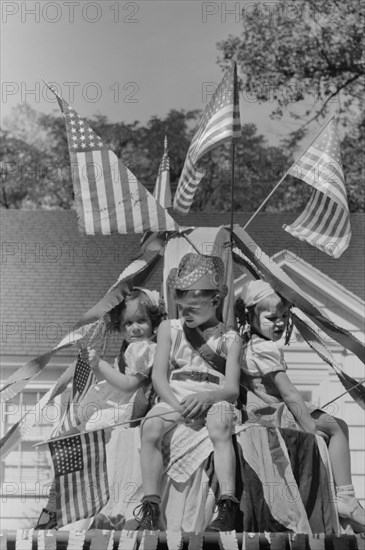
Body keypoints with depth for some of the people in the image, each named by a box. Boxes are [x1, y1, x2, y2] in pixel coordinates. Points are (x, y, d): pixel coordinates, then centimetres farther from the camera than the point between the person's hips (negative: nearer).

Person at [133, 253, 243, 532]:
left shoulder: (230, 339, 6)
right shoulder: (169, 329, 11)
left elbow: (232, 388, -4)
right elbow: (159, 376, 2)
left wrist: (204, 397, -26)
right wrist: (177, 405, -17)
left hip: (214, 399, -2)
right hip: (174, 397, 2)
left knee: (220, 429, -36)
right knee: (150, 428, -29)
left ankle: (228, 508, -40)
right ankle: (151, 510, -29)